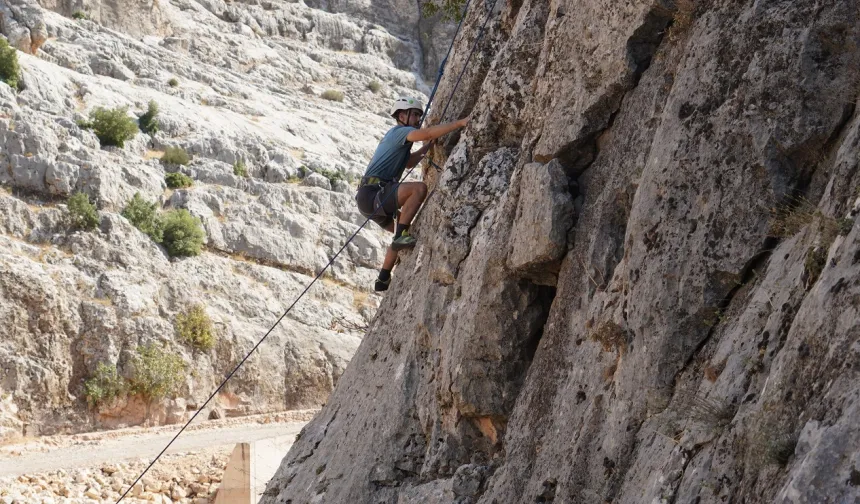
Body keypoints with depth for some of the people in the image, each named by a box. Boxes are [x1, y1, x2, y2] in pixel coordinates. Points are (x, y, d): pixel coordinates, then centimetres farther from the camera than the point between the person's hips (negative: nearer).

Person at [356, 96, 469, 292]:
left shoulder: (397, 136, 25)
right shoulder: (399, 131, -6)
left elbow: (408, 163, 38)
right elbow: (427, 133, -25)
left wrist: (427, 147, 27)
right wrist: (460, 123, -26)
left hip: (376, 199, 11)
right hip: (371, 193, -11)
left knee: (403, 232, 24)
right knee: (419, 188, -26)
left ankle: (383, 279, 25)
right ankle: (401, 236, -23)